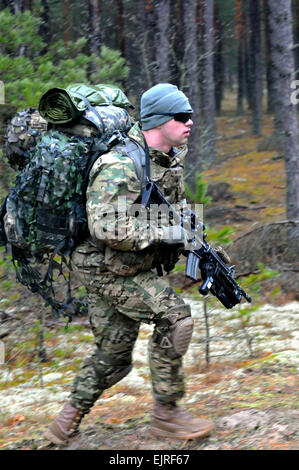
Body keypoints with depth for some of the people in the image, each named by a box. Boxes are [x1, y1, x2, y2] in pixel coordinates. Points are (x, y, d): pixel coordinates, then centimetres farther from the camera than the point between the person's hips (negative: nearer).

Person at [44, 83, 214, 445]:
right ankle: (166, 414, -7)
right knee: (173, 316, -18)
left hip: (134, 268, 9)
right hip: (105, 268, -9)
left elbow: (177, 208, 21)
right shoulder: (122, 165, -25)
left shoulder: (171, 160, 5)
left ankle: (67, 422, 25)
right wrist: (164, 234, -26)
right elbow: (107, 227, -32)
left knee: (114, 356, 11)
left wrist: (191, 237, 3)